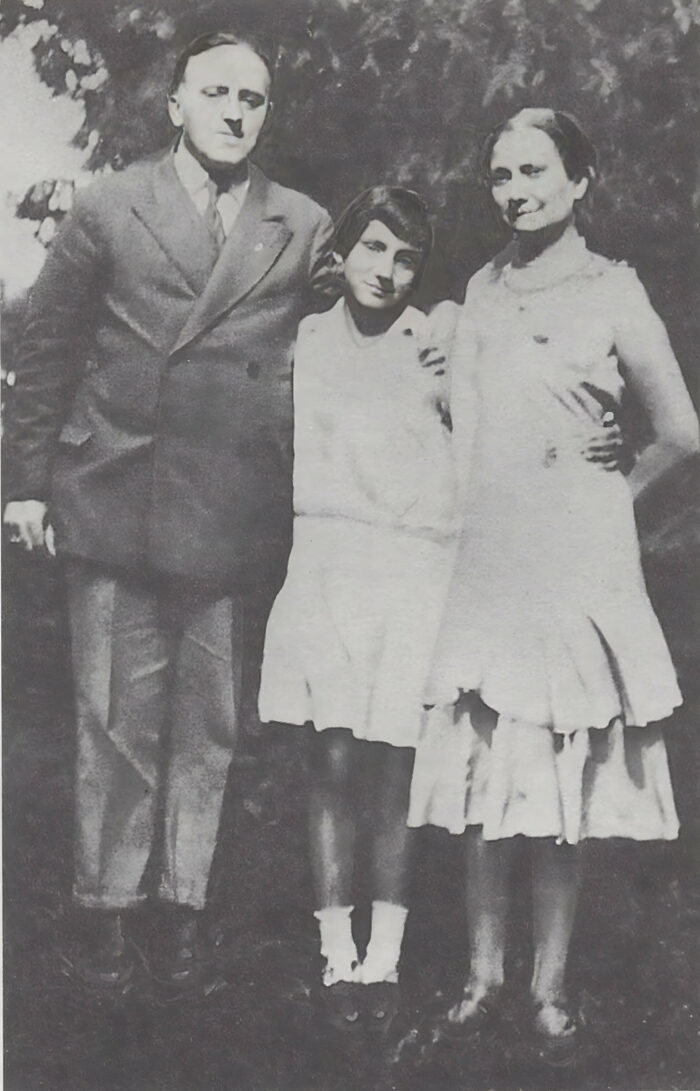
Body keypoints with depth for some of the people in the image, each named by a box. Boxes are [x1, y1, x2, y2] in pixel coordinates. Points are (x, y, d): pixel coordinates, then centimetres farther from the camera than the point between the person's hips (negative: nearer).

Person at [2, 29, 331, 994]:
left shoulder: (305, 229, 8)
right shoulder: (107, 210, 6)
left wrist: (306, 507, 3)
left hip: (235, 514, 1)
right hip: (113, 506, -1)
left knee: (208, 722, 8)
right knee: (117, 718, 5)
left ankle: (186, 903, 21)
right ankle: (108, 904, 19)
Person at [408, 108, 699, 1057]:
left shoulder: (611, 291, -3)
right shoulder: (484, 289, 11)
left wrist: (608, 496, 9)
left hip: (575, 566, -4)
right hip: (484, 560, 4)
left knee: (561, 778, 2)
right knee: (482, 776, 4)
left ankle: (552, 986, 14)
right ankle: (484, 977, 16)